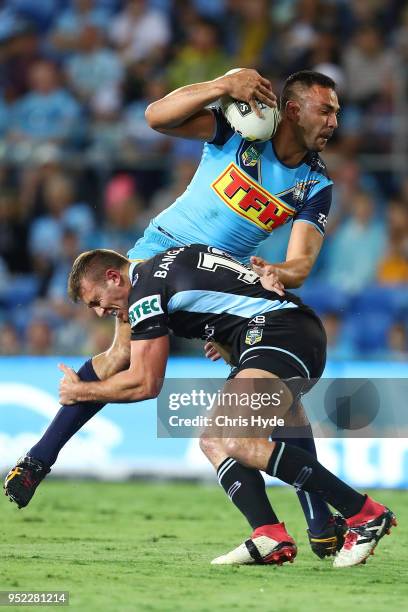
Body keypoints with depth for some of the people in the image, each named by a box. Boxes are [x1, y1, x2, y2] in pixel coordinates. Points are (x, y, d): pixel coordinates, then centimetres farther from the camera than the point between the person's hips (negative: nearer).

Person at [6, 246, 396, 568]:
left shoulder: (145, 290, -4)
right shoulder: (166, 265, 24)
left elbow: (145, 384, -1)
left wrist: (81, 391, 12)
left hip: (281, 332, -11)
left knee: (233, 438, -27)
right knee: (212, 441, 8)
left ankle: (364, 514, -28)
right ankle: (271, 539, -13)